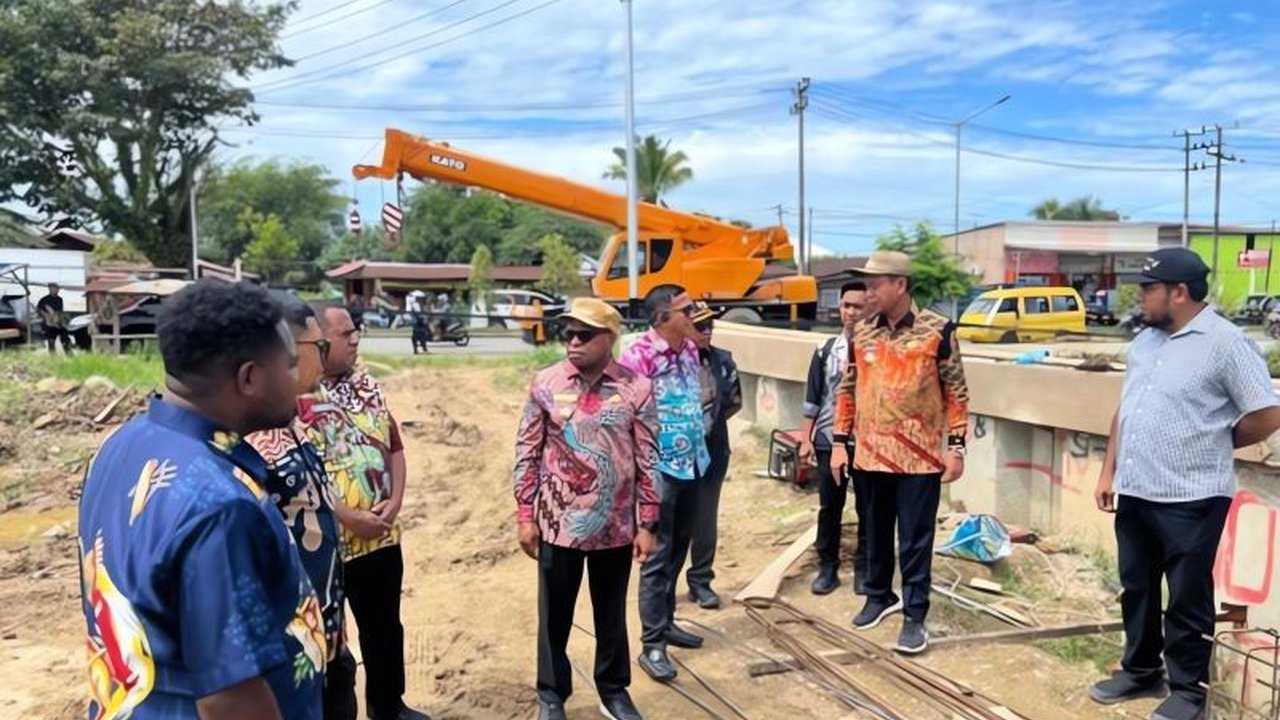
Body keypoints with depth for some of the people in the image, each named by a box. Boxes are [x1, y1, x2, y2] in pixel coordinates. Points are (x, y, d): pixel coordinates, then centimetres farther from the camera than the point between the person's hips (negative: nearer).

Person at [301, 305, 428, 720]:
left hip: (382, 534, 7)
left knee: (386, 625, 21)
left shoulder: (368, 386, 6)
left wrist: (395, 501, -3)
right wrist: (349, 518, -18)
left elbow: (394, 447, 12)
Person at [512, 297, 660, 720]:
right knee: (554, 613, 14)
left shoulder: (636, 389, -6)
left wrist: (647, 525, -2)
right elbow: (527, 452, 0)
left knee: (611, 613, 16)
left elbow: (648, 461, -2)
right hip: (558, 523, 0)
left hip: (615, 526, 0)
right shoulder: (545, 384, -5)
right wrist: (525, 516, -1)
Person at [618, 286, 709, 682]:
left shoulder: (690, 349, 7)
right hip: (660, 468, -7)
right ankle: (652, 644, 9)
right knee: (658, 554, -1)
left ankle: (666, 622, 32)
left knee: (678, 549, 17)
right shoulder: (638, 356, -17)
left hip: (692, 464, 8)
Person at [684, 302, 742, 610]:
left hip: (712, 450, 4)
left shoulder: (724, 360, 3)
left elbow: (735, 401, 15)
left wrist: (710, 421, 6)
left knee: (706, 519, 10)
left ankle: (700, 580, 23)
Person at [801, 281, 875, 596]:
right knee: (829, 508, 9)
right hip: (829, 441, 2)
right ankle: (827, 568, 21)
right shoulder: (826, 351, 6)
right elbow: (813, 398, 8)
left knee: (867, 509, 8)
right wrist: (805, 438, 4)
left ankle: (863, 569, 22)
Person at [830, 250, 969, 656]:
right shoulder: (862, 333, 3)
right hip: (871, 455, 4)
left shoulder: (937, 331, -9)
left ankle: (915, 616, 15)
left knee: (915, 541, 3)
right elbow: (848, 389, 10)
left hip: (920, 456, -4)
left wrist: (956, 446, -8)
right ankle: (879, 596, 36)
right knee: (876, 533, 17)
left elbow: (956, 392, -4)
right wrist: (839, 441, 7)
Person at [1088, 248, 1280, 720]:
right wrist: (1109, 470, 12)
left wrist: (1209, 446, 2)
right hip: (1134, 492, 7)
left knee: (1187, 600, 7)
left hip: (1190, 499, -7)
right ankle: (1141, 672, 34)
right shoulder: (1144, 340, 10)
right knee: (1136, 590, 17)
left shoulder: (1226, 342, -12)